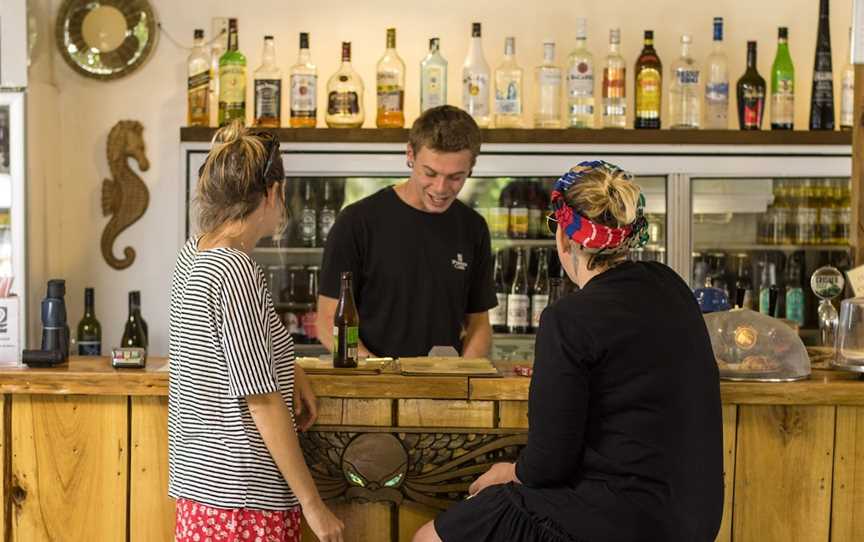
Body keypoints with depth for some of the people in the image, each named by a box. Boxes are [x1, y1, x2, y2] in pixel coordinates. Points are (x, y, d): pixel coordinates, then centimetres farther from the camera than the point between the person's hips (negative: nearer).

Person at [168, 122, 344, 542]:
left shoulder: (192, 254, 6)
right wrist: (313, 506, -16)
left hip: (198, 477, 9)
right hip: (245, 495, -9)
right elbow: (263, 402, -21)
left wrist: (290, 371, 13)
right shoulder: (237, 272, -20)